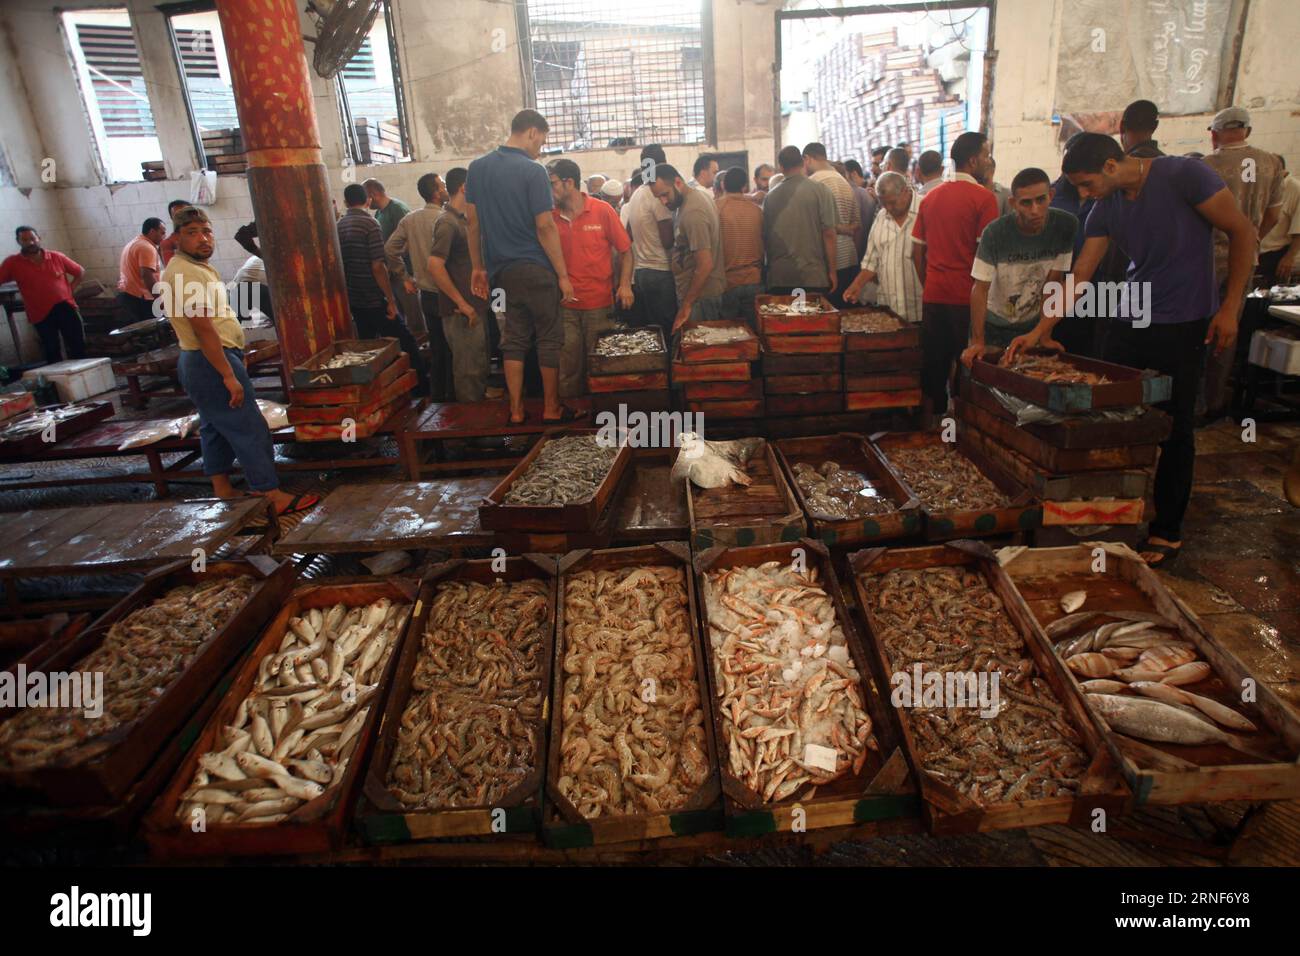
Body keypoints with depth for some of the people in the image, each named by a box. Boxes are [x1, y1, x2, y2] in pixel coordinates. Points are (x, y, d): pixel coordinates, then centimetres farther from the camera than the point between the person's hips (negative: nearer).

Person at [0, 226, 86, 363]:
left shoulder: (57, 257, 1)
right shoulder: (12, 263, -3)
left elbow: (80, 272, 13)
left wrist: (70, 289, 5)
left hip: (66, 308, 1)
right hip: (41, 314, -1)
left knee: (78, 347, 5)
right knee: (52, 353, 7)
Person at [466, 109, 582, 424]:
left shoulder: (477, 168, 7)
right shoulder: (533, 172, -11)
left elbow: (473, 221, 10)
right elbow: (545, 227, -14)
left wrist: (478, 267, 17)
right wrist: (563, 275, -9)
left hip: (501, 269, 6)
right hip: (534, 268, -6)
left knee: (514, 338, 12)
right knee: (549, 338, 6)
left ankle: (516, 410, 13)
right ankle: (551, 408, 14)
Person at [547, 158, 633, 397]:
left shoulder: (602, 211, -2)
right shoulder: (551, 217, 3)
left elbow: (625, 251, 1)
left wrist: (625, 284, -12)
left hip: (599, 303, -2)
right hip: (565, 305, 2)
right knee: (569, 368, 5)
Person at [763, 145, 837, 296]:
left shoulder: (770, 196, 5)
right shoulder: (820, 191, -3)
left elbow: (764, 237, 11)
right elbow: (828, 233, -7)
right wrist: (832, 271, -1)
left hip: (779, 278, 3)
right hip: (813, 277, -2)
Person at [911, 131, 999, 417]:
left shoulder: (931, 197, 10)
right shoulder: (983, 198, -8)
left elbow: (917, 251, 12)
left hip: (933, 296, 5)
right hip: (968, 297, -5)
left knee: (933, 364, 10)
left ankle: (931, 420, 18)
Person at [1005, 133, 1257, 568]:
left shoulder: (1182, 174, -14)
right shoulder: (1105, 210, 3)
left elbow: (1242, 233, -10)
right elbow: (1079, 277, 3)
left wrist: (1230, 308, -12)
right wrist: (1039, 332, -4)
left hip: (1183, 327, -5)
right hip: (1128, 322, 5)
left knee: (1174, 432, 2)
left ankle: (1166, 532, 16)